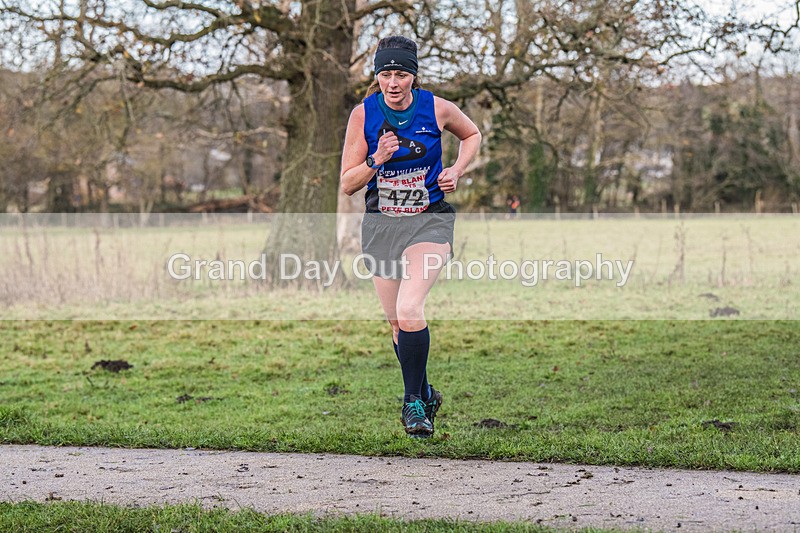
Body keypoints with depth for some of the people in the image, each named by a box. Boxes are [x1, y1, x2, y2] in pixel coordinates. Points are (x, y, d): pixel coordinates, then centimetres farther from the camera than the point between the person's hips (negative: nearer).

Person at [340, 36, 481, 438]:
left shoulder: (436, 109, -8)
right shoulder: (364, 114, -6)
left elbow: (472, 135, 15)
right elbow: (347, 183, -3)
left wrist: (456, 171, -2)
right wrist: (376, 160, -20)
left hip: (429, 222, -3)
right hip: (381, 224, 3)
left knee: (409, 310, -22)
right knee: (396, 322, 10)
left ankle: (413, 401, -5)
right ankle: (425, 393, 33)